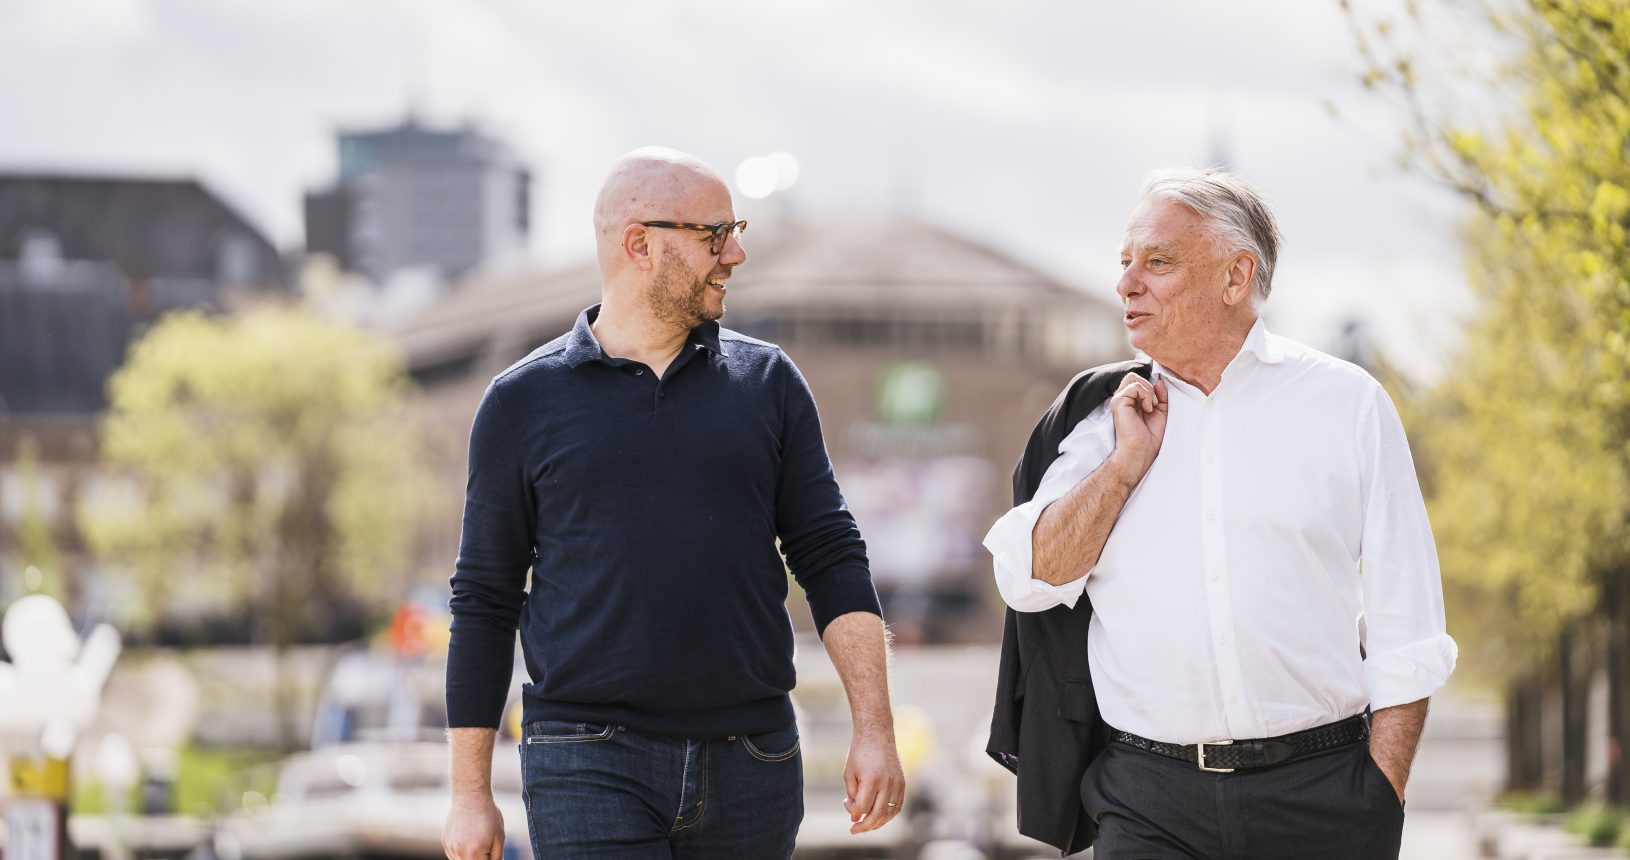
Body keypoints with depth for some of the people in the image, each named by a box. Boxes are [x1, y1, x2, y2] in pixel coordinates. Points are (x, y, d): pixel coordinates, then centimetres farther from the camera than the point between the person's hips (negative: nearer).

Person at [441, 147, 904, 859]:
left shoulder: (768, 381, 10)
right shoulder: (524, 401, 4)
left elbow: (831, 559, 7)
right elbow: (484, 601, 7)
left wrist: (875, 732, -4)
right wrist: (470, 794, 4)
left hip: (751, 768, 3)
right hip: (589, 767, -3)